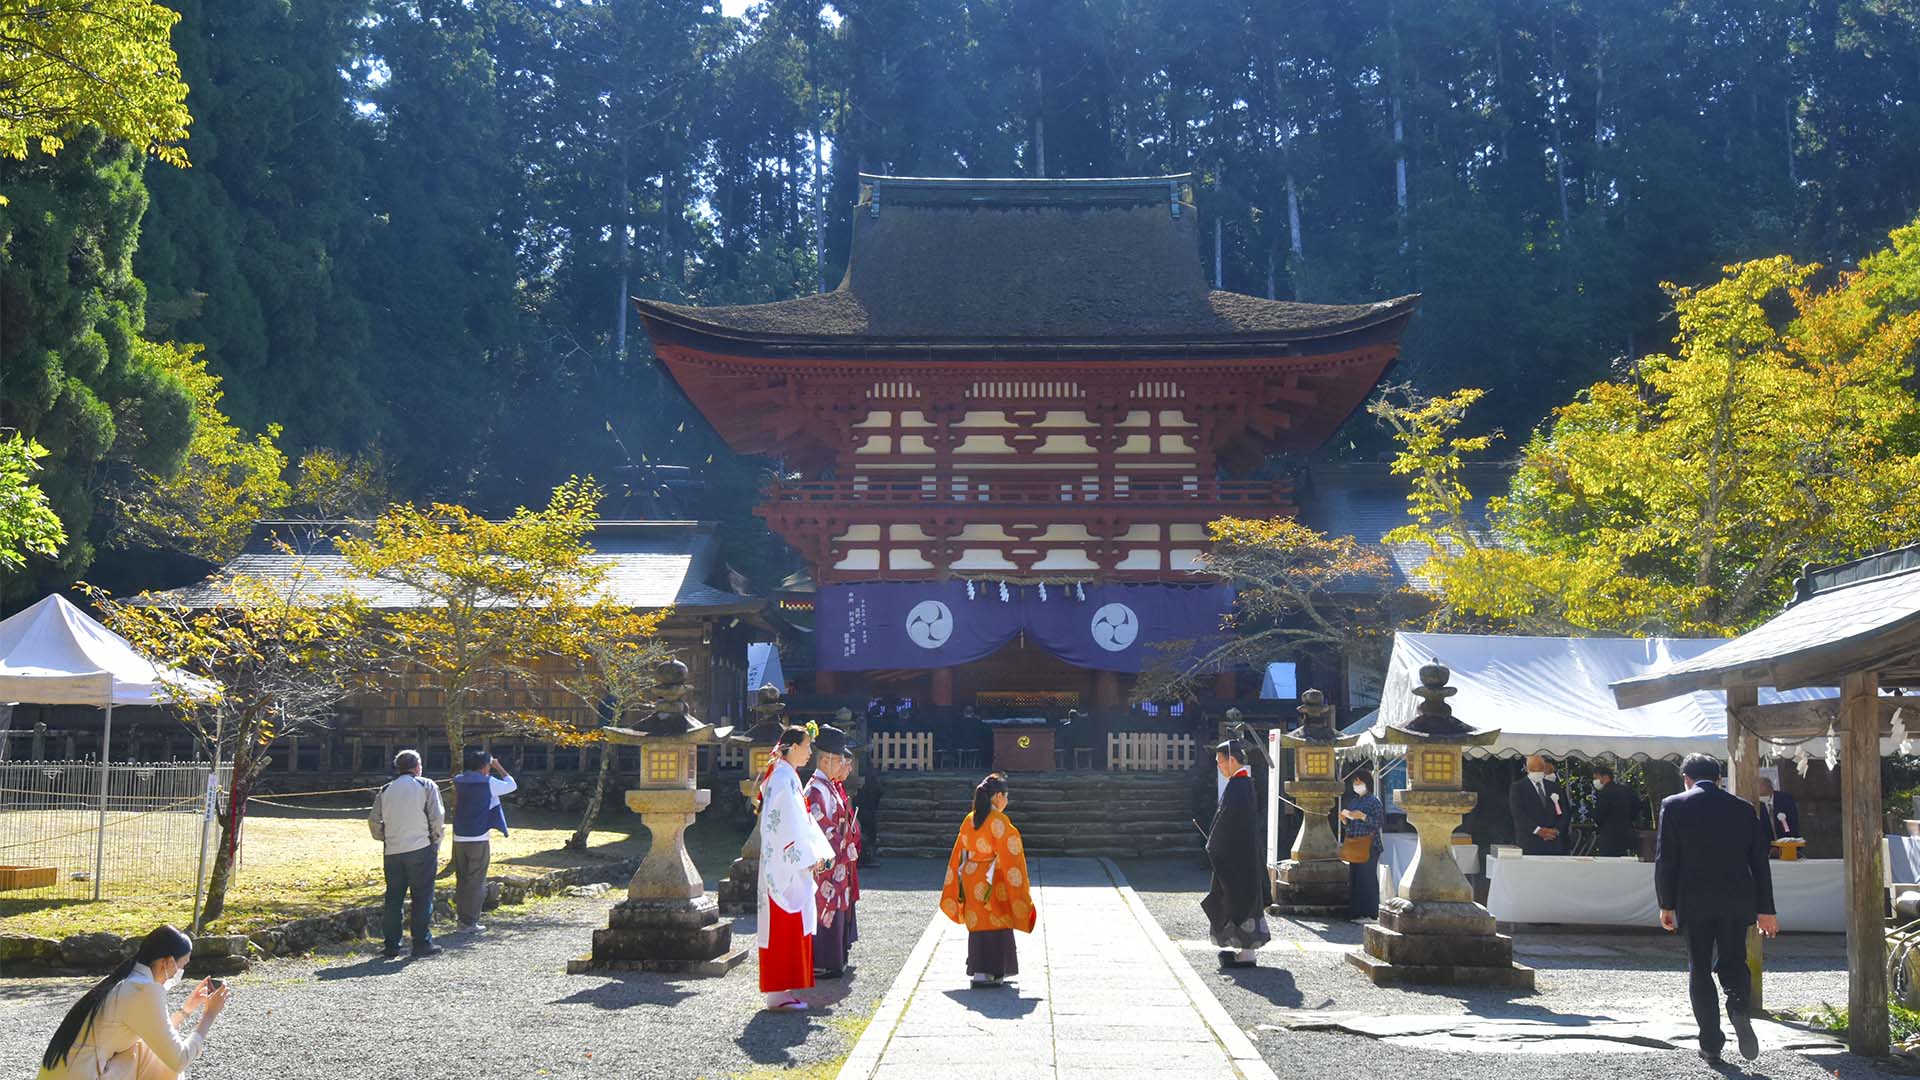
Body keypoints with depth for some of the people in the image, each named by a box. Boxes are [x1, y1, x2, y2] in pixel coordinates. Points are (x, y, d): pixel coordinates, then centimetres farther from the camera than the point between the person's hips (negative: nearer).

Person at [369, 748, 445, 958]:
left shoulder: (386, 790, 9)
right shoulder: (426, 786, -2)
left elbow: (374, 821, 6)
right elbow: (437, 816, -8)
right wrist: (436, 838, 8)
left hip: (393, 852, 4)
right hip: (421, 849, -4)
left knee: (393, 898, 10)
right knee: (422, 897, 3)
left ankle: (392, 945, 12)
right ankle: (422, 944, 5)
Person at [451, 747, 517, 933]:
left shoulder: (458, 781, 4)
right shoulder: (488, 783, -10)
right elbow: (512, 785, 3)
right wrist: (499, 767, 13)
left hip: (459, 839, 5)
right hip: (478, 840, -5)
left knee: (461, 881, 13)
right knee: (476, 882, 1)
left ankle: (462, 918, 16)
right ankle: (470, 922, 1)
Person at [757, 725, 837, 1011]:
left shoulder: (786, 775, 17)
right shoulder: (783, 778, -15)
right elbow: (790, 824, -19)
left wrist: (817, 853, 13)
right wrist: (809, 857, -15)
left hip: (789, 863, 10)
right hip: (785, 865, -10)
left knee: (792, 927, 12)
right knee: (784, 924, -6)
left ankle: (782, 989, 17)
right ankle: (779, 993, -2)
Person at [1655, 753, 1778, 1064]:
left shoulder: (1674, 806, -2)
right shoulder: (1743, 808, 6)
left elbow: (1665, 860, -4)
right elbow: (1760, 860, 7)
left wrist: (1666, 905, 3)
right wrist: (1765, 910, 12)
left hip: (1694, 901, -2)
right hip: (1737, 900, 2)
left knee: (1700, 970, 7)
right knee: (1733, 960, 15)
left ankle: (1711, 1044, 6)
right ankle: (1739, 1006, -15)